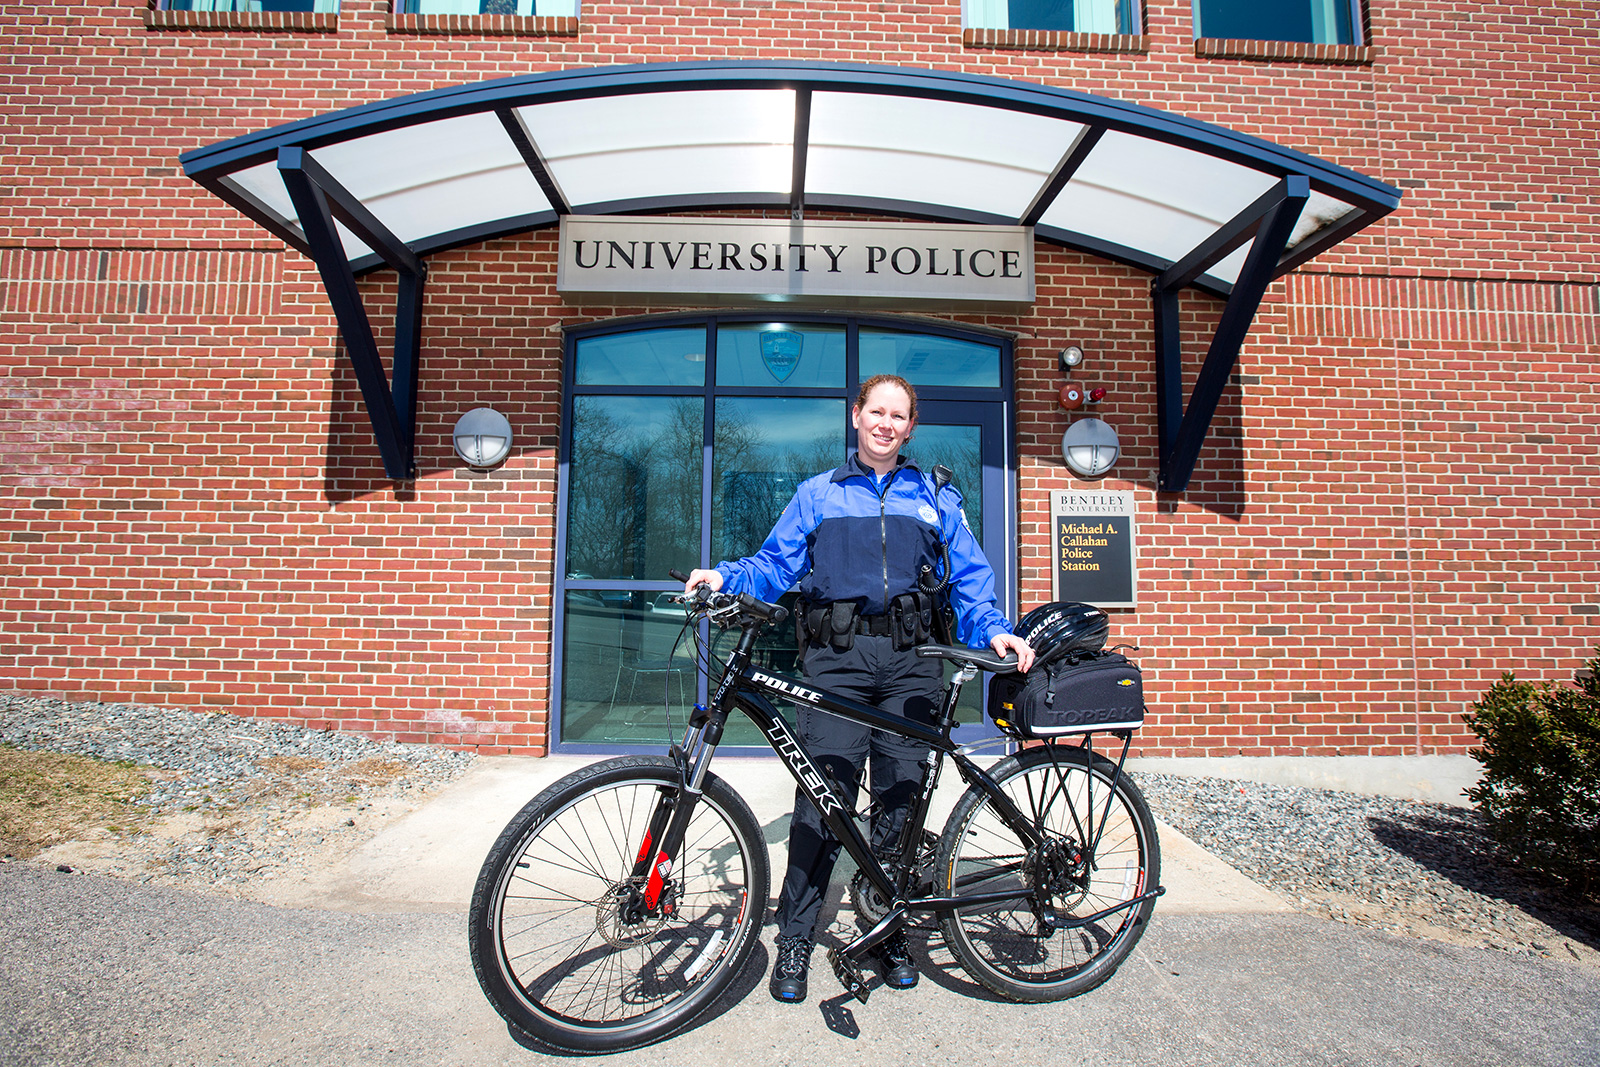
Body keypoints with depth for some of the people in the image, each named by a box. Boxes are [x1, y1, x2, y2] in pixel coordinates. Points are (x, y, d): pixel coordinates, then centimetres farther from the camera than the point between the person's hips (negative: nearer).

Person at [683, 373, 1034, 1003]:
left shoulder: (935, 497, 16)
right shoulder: (818, 494, 15)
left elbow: (969, 578, 11)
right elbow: (776, 564, 10)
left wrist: (994, 630, -6)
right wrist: (724, 577, -8)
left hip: (910, 659, 2)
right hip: (836, 658, -1)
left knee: (900, 797, 6)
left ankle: (889, 932, 24)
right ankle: (795, 938, 11)